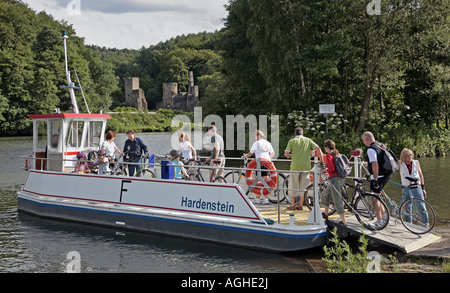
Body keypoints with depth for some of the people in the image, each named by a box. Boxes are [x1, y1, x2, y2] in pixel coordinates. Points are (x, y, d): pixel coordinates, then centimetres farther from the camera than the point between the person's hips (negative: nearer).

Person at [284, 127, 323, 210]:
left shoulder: (292, 141, 1)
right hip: (306, 166, 2)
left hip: (295, 166, -2)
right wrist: (321, 161, 0)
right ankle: (300, 205, 14)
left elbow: (286, 154, -8)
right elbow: (318, 149, -3)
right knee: (303, 186, 11)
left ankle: (292, 204, 13)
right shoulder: (308, 140, 8)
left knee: (293, 185, 9)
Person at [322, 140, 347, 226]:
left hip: (335, 179, -10)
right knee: (326, 193, 28)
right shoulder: (337, 154, 13)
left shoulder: (328, 156, -12)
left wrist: (326, 170, -2)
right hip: (342, 179, 10)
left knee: (337, 201, -5)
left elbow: (331, 168, -22)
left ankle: (344, 221, -6)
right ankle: (325, 213, 38)